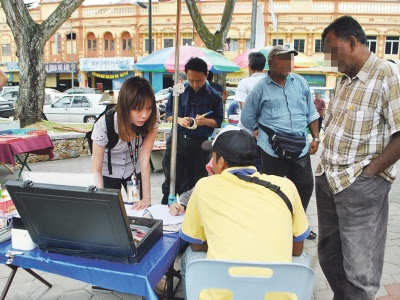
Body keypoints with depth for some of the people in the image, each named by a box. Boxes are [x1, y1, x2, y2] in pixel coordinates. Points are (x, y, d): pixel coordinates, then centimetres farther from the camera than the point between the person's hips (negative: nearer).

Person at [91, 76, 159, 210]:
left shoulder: (152, 118, -27)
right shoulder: (103, 125, -31)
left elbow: (145, 158, -27)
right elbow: (96, 170, -23)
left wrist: (147, 198, -30)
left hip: (134, 171, 2)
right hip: (108, 173, -1)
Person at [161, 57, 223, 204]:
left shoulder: (214, 96, 1)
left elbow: (218, 121, 3)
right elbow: (168, 115, 11)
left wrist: (205, 121, -17)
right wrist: (179, 120, -10)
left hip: (200, 144, 0)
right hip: (177, 141, 1)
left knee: (197, 183, 11)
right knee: (172, 181, 4)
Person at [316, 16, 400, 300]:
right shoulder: (344, 80, 13)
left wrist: (369, 171, -15)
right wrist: (326, 167, 7)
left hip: (360, 185, -8)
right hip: (328, 179, 8)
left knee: (359, 267, 4)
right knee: (328, 254, 20)